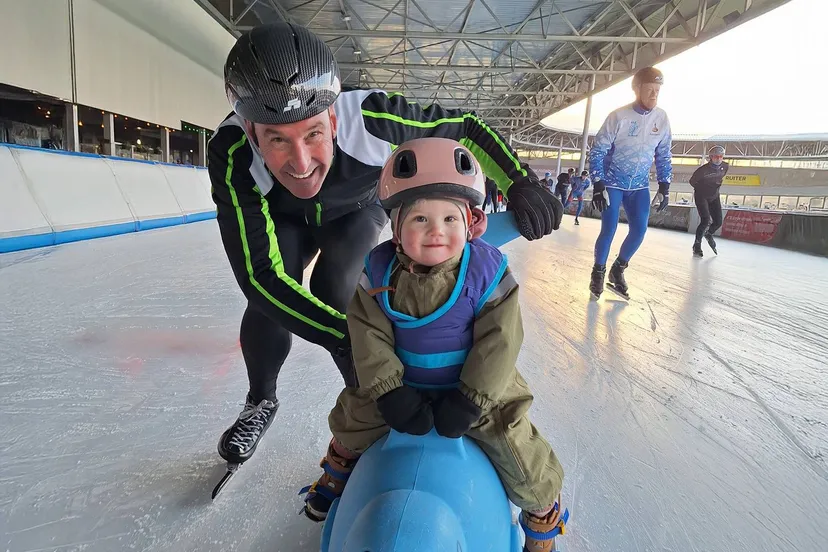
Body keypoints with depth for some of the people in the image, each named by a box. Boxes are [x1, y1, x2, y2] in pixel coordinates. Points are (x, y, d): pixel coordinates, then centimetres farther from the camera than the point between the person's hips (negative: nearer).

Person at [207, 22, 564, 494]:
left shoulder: (369, 118, -40)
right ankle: (261, 402, 12)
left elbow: (464, 126, -24)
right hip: (283, 220, 1)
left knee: (334, 293, -24)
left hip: (358, 209, 0)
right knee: (268, 296, -19)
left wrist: (520, 182, -36)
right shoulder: (232, 155, -39)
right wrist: (348, 337, -50)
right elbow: (259, 276, -42)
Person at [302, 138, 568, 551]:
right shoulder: (380, 269, -16)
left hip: (477, 386, -2)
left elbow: (499, 342, -19)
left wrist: (469, 400, -20)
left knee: (522, 455, -3)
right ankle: (338, 478, 51)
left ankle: (543, 516, 32)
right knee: (352, 425, 15)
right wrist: (389, 391, -18)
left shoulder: (486, 271, -23)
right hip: (402, 384, 3)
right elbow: (369, 334, -12)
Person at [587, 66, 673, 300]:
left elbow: (664, 154, 6)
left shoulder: (661, 118, -4)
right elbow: (597, 151, -14)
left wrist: (664, 187, 3)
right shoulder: (619, 116, -17)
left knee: (640, 229, -4)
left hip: (639, 185, 4)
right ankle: (598, 272, 12)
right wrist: (598, 185, -19)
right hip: (612, 182, -4)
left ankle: (618, 270, 17)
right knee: (609, 229, -10)